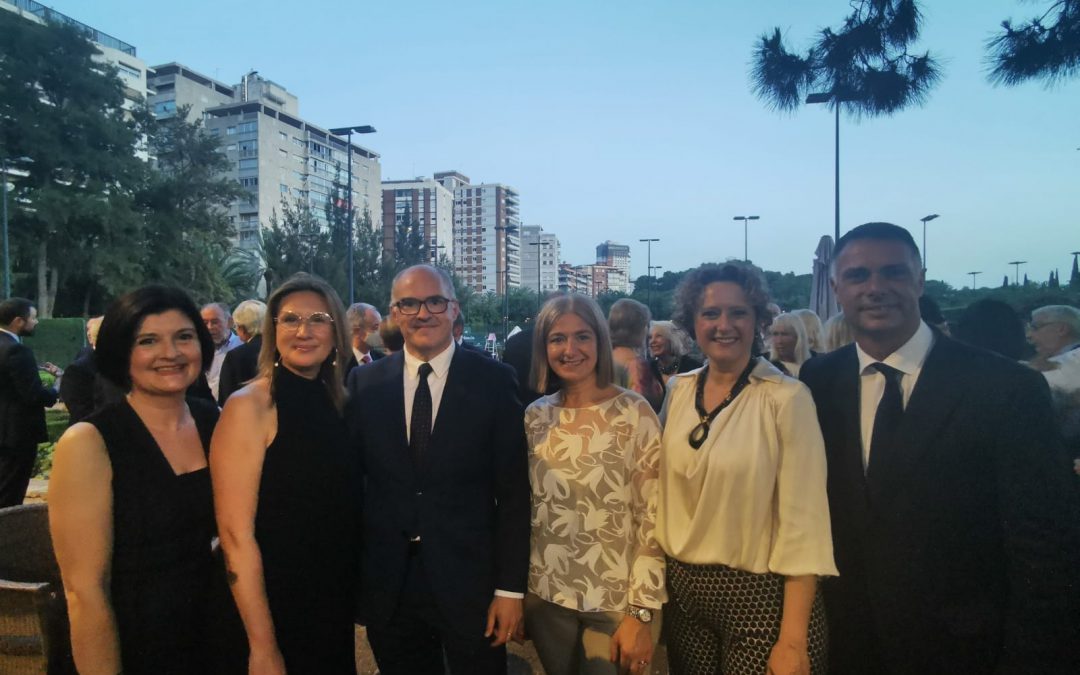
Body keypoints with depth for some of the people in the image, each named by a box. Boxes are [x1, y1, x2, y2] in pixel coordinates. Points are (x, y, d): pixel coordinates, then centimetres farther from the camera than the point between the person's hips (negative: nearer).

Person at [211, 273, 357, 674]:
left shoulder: (335, 403, 2)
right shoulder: (249, 406, -17)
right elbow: (236, 535, -19)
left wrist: (356, 595, 8)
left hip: (335, 602, 6)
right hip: (274, 608, -6)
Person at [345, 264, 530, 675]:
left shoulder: (493, 381, -7)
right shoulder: (365, 383, 0)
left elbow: (513, 492, -6)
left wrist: (510, 587, -7)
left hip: (469, 583, -2)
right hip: (387, 588, 2)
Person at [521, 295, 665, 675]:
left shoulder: (634, 412, -12)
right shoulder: (535, 416, 1)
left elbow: (653, 517, -11)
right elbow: (523, 505, 8)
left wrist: (642, 612, -13)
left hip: (617, 600, -3)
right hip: (546, 596, 4)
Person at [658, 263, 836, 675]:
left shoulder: (787, 398, -13)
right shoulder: (678, 391, 1)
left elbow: (802, 521, -15)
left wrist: (793, 641, -16)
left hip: (760, 595, -4)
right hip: (683, 590, 5)